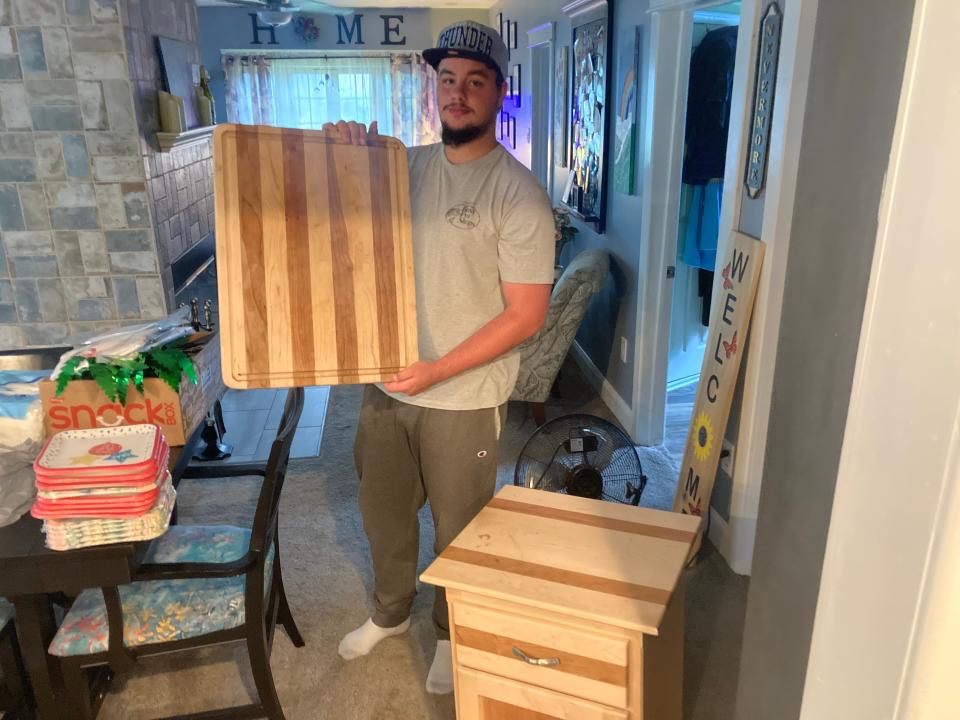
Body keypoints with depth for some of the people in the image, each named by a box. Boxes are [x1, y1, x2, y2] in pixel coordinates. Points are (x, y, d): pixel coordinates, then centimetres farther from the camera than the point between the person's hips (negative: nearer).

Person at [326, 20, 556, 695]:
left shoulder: (517, 192, -15)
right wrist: (349, 148, -4)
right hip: (386, 385, 6)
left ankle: (455, 634, 42)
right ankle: (391, 612, 50)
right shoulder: (406, 165, 3)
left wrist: (436, 371, -20)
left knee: (459, 529, 14)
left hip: (463, 400, -5)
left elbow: (526, 314, -17)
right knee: (383, 511, 22)